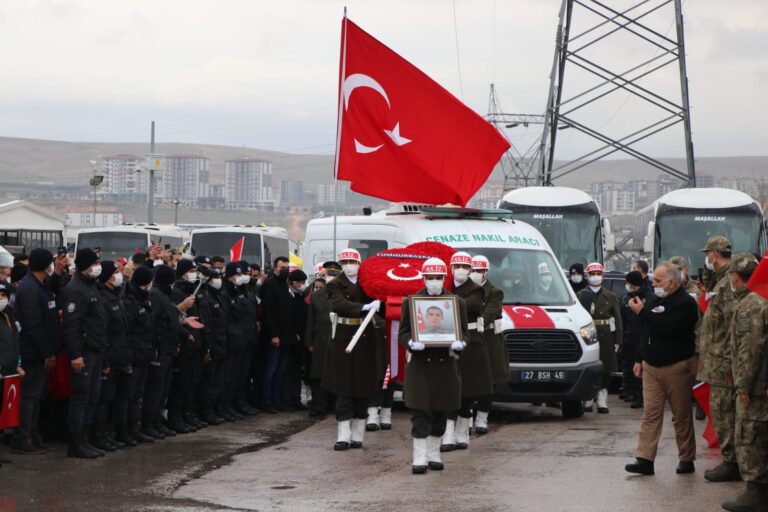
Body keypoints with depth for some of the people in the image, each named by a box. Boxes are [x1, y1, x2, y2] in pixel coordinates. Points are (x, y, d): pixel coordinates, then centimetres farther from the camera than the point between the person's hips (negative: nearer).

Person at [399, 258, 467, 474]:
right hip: (419, 364, -2)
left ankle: (434, 454, 20)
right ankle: (420, 458, -4)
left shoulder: (457, 302, 8)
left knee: (441, 414, 8)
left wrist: (459, 343, -14)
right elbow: (403, 333, 4)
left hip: (446, 366, 2)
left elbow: (464, 333, 9)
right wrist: (411, 343, -18)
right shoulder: (411, 301, 4)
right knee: (420, 413, -6)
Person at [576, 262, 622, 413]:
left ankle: (602, 402, 5)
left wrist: (617, 340, 0)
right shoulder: (581, 295, 6)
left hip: (606, 338, 1)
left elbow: (618, 320, 8)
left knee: (605, 371, 0)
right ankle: (587, 402, 7)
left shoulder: (611, 297, 11)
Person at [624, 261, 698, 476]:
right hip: (651, 366, 7)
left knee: (681, 416, 2)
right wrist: (640, 359, 20)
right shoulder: (656, 300, 15)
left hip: (676, 367, -7)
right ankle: (645, 459, -4)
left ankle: (686, 459, 11)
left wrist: (642, 312, -19)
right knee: (650, 414, 0)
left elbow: (668, 328, -25)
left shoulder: (685, 303, -11)